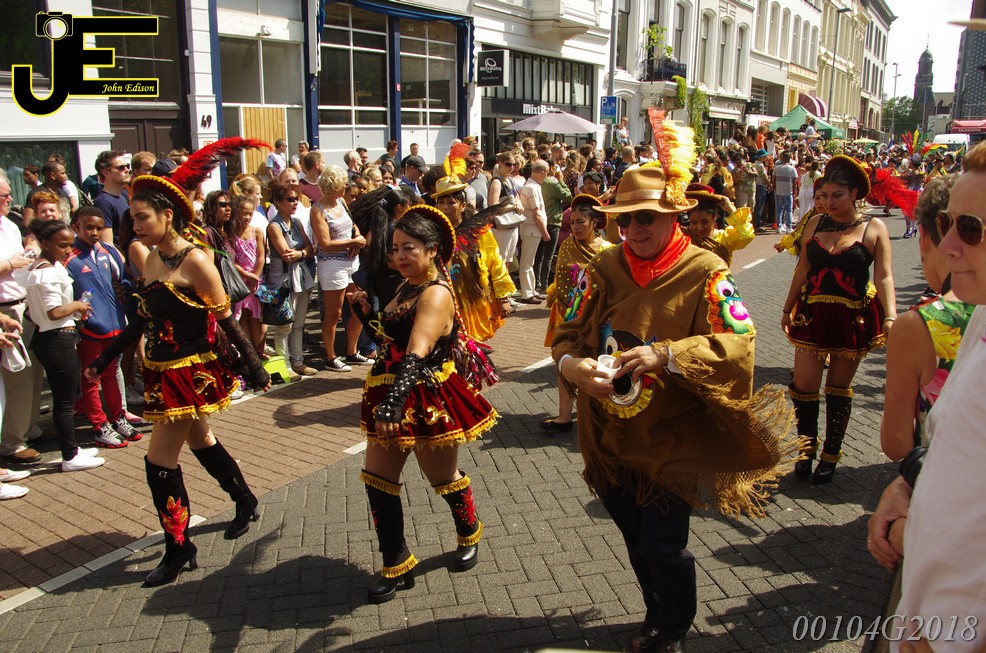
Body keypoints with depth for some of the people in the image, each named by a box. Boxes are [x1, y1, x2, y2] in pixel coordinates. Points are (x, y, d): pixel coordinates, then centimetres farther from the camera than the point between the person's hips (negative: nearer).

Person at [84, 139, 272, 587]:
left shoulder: (195, 261, -18)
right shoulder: (152, 259, 5)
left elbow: (225, 321, -15)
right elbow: (144, 319, 14)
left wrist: (254, 367, -12)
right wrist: (107, 357, 16)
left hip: (191, 372, -8)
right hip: (162, 370, 8)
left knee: (160, 461, -4)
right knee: (200, 441, 22)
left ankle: (178, 550, 12)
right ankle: (246, 504, 44)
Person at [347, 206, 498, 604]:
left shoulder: (436, 293, -19)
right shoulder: (407, 287, 9)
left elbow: (416, 353, -34)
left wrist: (394, 400, -44)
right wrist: (366, 312, 0)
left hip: (427, 398, -8)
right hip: (393, 395, 8)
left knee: (443, 478, 12)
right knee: (377, 478, 6)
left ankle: (469, 533, 43)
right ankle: (396, 566, 20)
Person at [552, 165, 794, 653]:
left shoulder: (704, 272, -13)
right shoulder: (606, 267, 0)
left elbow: (739, 343, -21)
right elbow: (571, 331, 1)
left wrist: (666, 356, -33)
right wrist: (570, 362, -22)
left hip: (672, 440, -4)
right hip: (610, 437, 5)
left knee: (663, 546, 2)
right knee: (635, 538, 21)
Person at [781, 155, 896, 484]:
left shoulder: (874, 228, -5)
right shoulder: (815, 224, 4)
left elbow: (884, 276, -10)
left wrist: (891, 317, -22)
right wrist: (788, 309, 13)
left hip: (853, 318, -2)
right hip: (813, 315, 2)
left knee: (839, 387, 8)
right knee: (804, 385, -3)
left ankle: (831, 455, 23)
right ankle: (807, 448, 19)